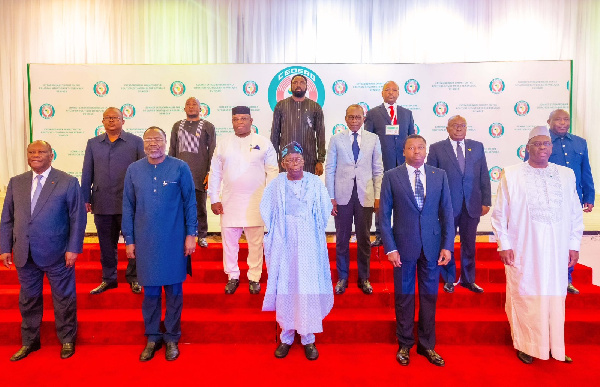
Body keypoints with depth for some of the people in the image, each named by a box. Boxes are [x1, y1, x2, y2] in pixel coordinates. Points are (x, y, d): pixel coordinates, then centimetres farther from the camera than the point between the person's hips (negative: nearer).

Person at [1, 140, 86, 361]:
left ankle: (67, 340, 27)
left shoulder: (68, 182, -5)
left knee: (63, 298, 9)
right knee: (28, 299, 17)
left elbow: (78, 217, -7)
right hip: (24, 255, 4)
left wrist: (73, 248, -12)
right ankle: (30, 341, 36)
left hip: (57, 254, -4)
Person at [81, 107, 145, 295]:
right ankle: (108, 278, 28)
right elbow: (87, 173, 11)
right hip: (102, 204, 3)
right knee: (106, 244, 13)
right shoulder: (93, 143, 10)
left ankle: (133, 278, 20)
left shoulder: (136, 142, 2)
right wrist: (85, 198, 7)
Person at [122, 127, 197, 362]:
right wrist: (129, 240, 6)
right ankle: (152, 337, 29)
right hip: (145, 242, 2)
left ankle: (172, 337, 25)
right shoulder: (134, 170, 4)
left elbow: (190, 203, -1)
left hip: (174, 241, -2)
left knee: (174, 290, 8)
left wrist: (191, 234, -4)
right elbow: (128, 208, 8)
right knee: (150, 291, 11)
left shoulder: (180, 168, -4)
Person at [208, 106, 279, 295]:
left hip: (256, 201, -1)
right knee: (229, 240, 8)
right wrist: (214, 198, 2)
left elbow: (273, 171, 2)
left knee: (256, 242, 6)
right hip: (229, 201, 2)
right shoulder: (223, 142, 6)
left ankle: (254, 277, 23)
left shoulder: (263, 142, 1)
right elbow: (215, 172, 7)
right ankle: (232, 277, 26)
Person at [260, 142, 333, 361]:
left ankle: (308, 339, 16)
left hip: (309, 244, 0)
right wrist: (280, 233, 8)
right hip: (284, 245, 1)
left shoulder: (314, 183, -2)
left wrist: (309, 232, 7)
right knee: (284, 288, 5)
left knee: (309, 289, 1)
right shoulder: (276, 185, 0)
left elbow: (325, 210, 5)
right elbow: (266, 211, 10)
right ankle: (286, 337, 21)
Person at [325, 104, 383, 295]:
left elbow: (378, 170, 6)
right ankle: (342, 277, 23)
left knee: (364, 238, 9)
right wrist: (331, 197, -2)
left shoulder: (373, 139, 7)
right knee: (342, 238, 7)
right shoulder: (336, 139, 5)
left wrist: (378, 196, 0)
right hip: (343, 196, 0)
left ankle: (364, 278, 25)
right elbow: (329, 169, 4)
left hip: (365, 196, 1)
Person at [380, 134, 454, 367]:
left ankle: (427, 345, 30)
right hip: (403, 246, -2)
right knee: (404, 297, 10)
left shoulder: (439, 176, 4)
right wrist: (390, 247, -10)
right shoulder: (391, 177, -3)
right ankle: (405, 345, 28)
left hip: (432, 246, 2)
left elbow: (446, 212, 4)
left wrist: (447, 245, -2)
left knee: (429, 296, 12)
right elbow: (385, 215, -4)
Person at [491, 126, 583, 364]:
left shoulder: (566, 175, 7)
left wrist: (574, 245, 6)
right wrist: (504, 245, -5)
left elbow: (576, 214, 11)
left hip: (557, 251, 3)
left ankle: (554, 345, 27)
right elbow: (499, 214, -1)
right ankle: (526, 345, 23)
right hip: (523, 251, -3)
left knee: (556, 297, 10)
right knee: (525, 296, 6)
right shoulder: (511, 175, -2)